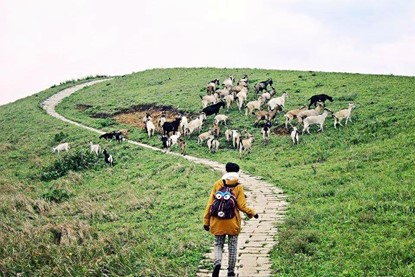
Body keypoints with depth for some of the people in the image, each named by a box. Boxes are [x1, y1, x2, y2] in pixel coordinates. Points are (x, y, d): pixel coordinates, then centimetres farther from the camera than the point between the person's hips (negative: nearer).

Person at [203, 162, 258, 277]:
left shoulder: (217, 184, -1)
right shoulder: (238, 187, -7)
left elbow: (210, 204, 0)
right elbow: (242, 206, -7)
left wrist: (206, 221, 6)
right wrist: (252, 213, 11)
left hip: (218, 222, 1)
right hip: (232, 222, -1)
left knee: (218, 244, 12)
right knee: (232, 246, 12)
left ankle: (217, 263, -15)